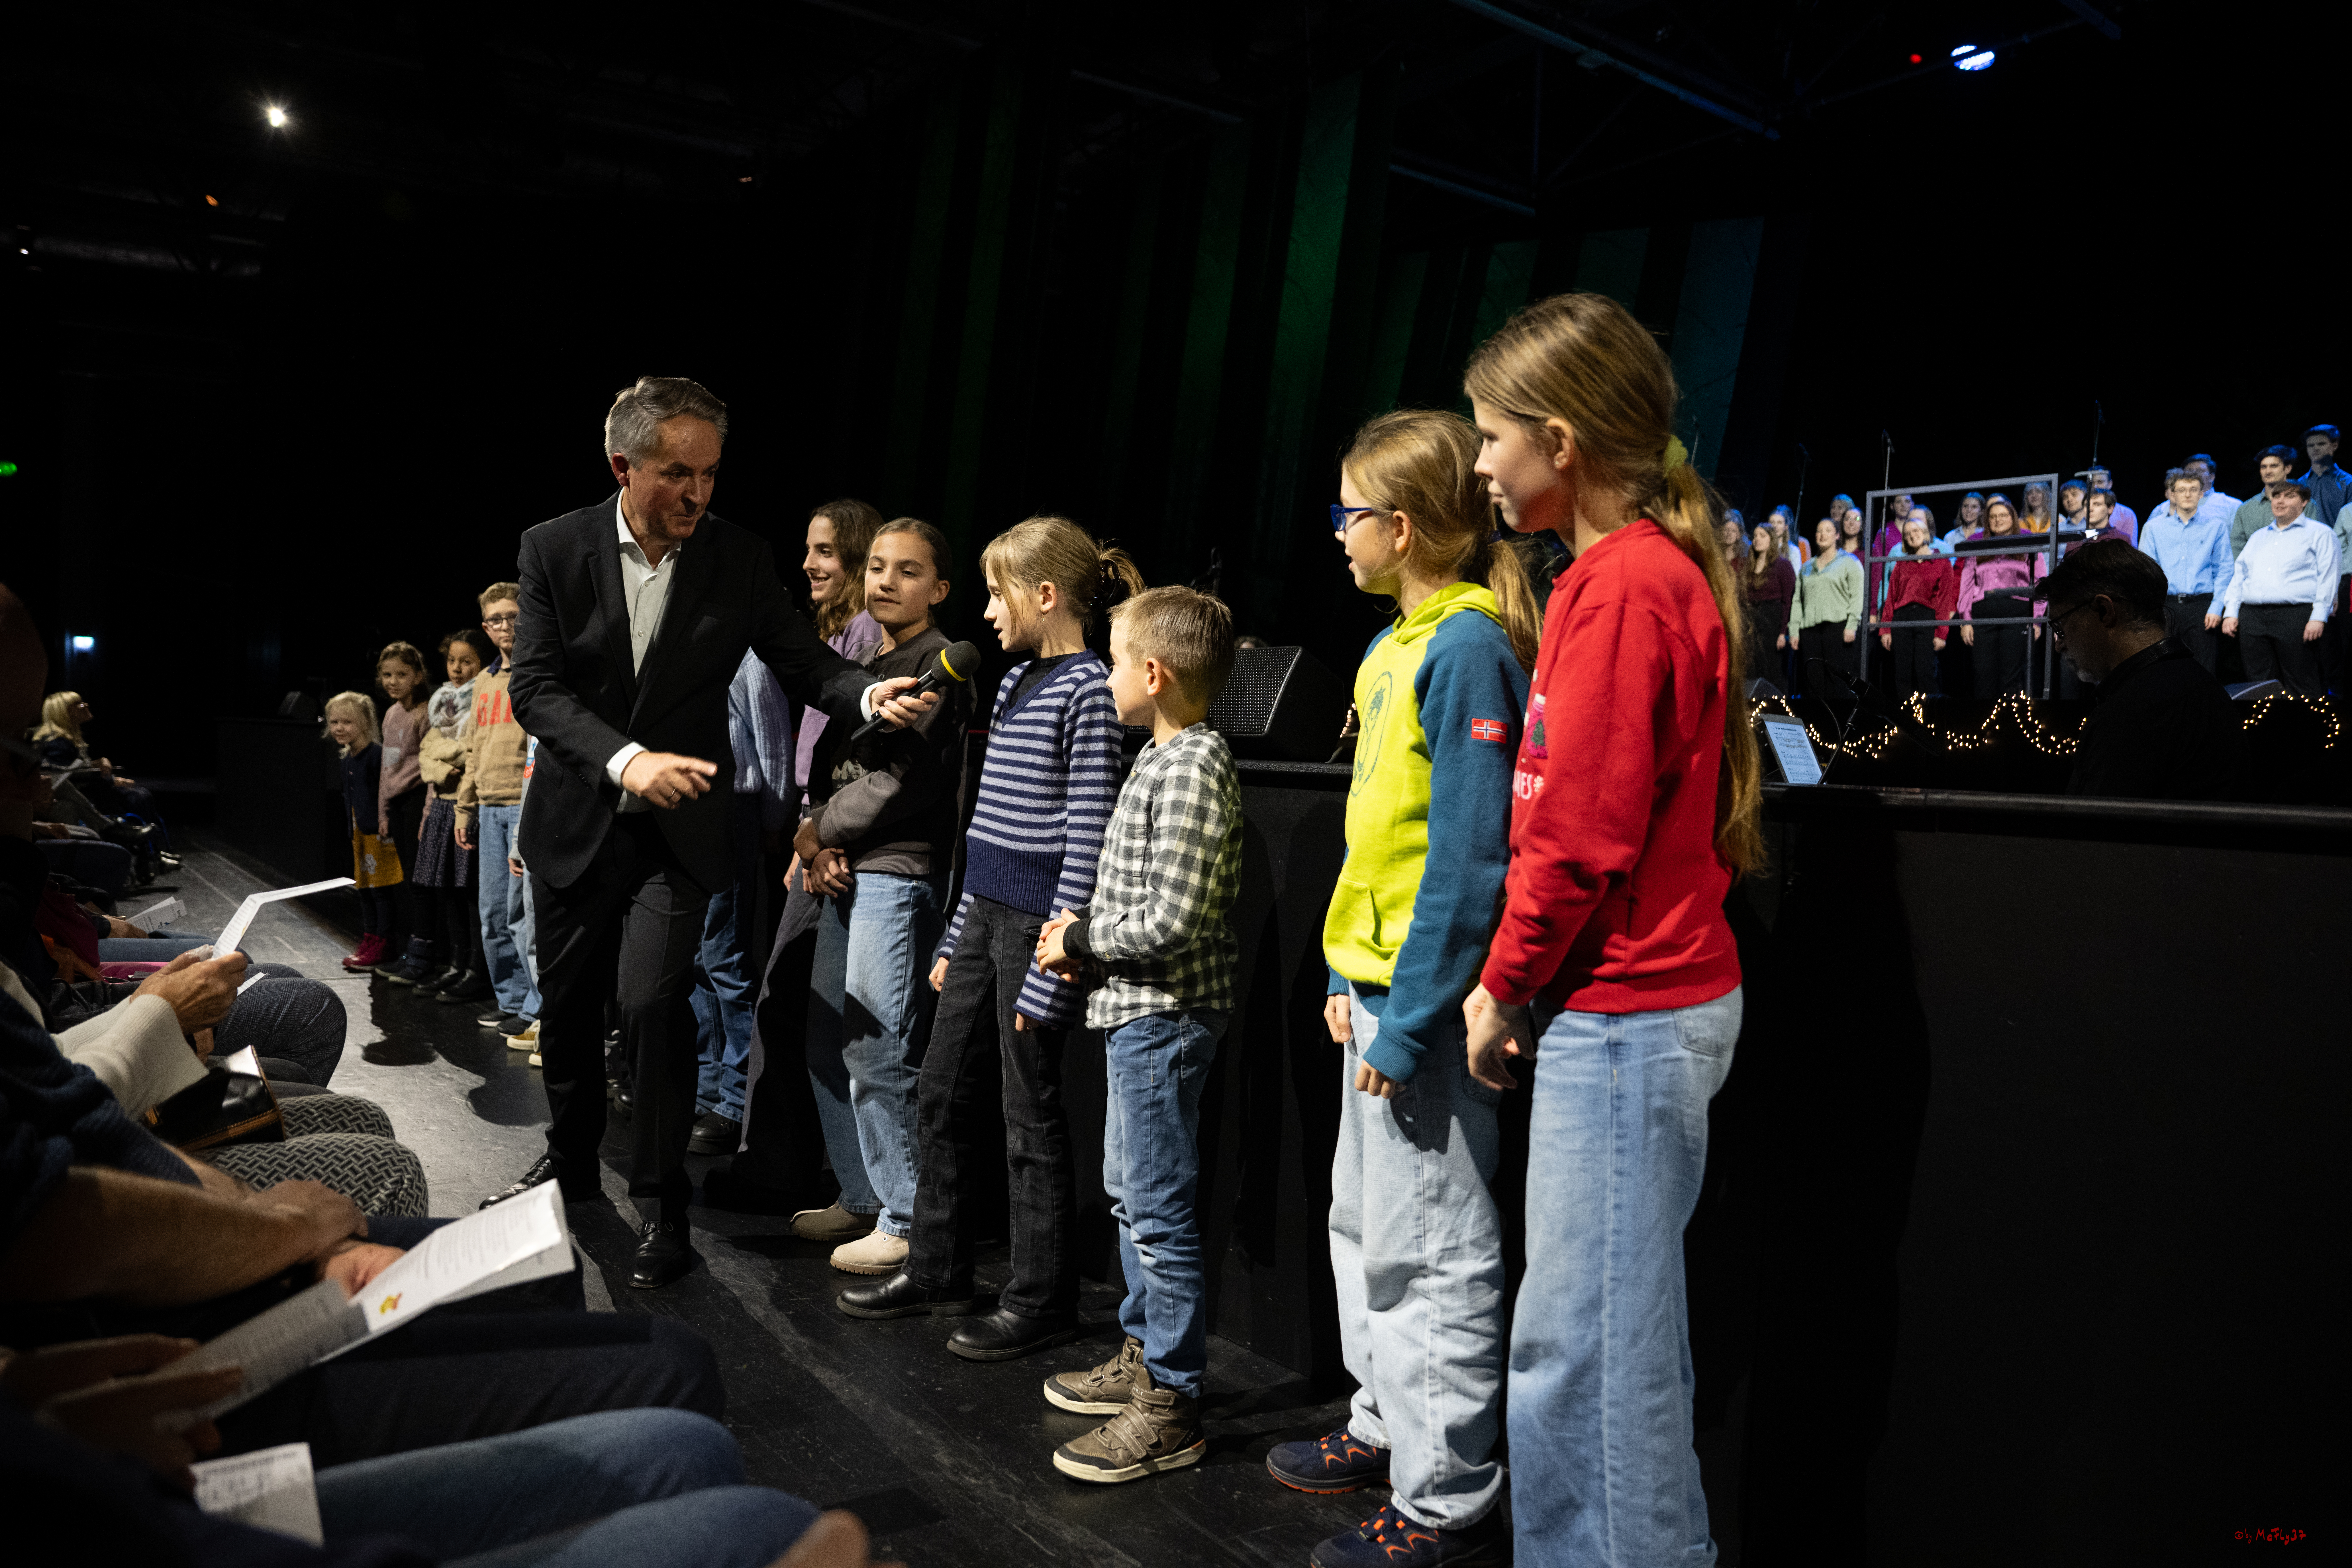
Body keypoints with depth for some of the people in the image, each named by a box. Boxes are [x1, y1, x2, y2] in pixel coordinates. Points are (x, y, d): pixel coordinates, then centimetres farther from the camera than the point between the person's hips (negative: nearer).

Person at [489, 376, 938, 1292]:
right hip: (574, 822, 2)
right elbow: (536, 687, -13)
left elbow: (803, 663, -3)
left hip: (676, 831, -2)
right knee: (567, 1003, 16)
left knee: (654, 1002, -13)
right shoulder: (555, 549, -7)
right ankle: (571, 1160, 40)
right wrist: (627, 760, -29)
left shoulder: (739, 560, -6)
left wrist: (872, 696, -25)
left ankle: (662, 1207, 4)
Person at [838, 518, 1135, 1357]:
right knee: (943, 1091, 15)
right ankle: (936, 1270, 30)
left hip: (1039, 922, -9)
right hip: (986, 913, 9)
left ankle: (1041, 1302, 16)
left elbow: (1086, 840, -16)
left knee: (1031, 1114, 1)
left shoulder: (1088, 690, -13)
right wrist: (958, 938, 18)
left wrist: (1054, 966, -18)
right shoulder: (1015, 682, 14)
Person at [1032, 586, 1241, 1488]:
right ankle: (1145, 1356, 35)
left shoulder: (1192, 770, -20)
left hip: (1164, 1016, -11)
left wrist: (1080, 943, -12)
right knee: (1129, 1192, 20)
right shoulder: (1166, 759, 12)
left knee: (1160, 1210, -3)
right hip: (1138, 1012, 11)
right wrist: (1084, 934, 6)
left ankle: (1171, 1410, 8)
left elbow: (1174, 923, -24)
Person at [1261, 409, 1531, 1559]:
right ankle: (1389, 1427, 38)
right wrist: (1350, 979, 14)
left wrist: (1411, 1021, -21)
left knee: (1431, 1249, 2)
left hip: (1427, 996, -10)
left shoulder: (1468, 650, -17)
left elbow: (1470, 858, -22)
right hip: (1378, 987, 10)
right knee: (1366, 1221, 21)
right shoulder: (1403, 645, 12)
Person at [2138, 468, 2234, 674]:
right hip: (2165, 605, 0)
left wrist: (2216, 608, -5)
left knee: (2203, 671, -2)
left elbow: (2223, 571, 6)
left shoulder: (2216, 528, 9)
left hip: (2202, 606, 0)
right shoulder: (2154, 528, 9)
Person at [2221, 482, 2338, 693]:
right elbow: (2239, 576, 21)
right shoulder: (2258, 538, 24)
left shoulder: (2320, 533, 7)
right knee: (2260, 684, 4)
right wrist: (2231, 613, 8)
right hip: (2252, 617, 5)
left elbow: (2327, 578, -2)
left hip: (2295, 615, -5)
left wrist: (2319, 617, -13)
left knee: (2301, 686, -7)